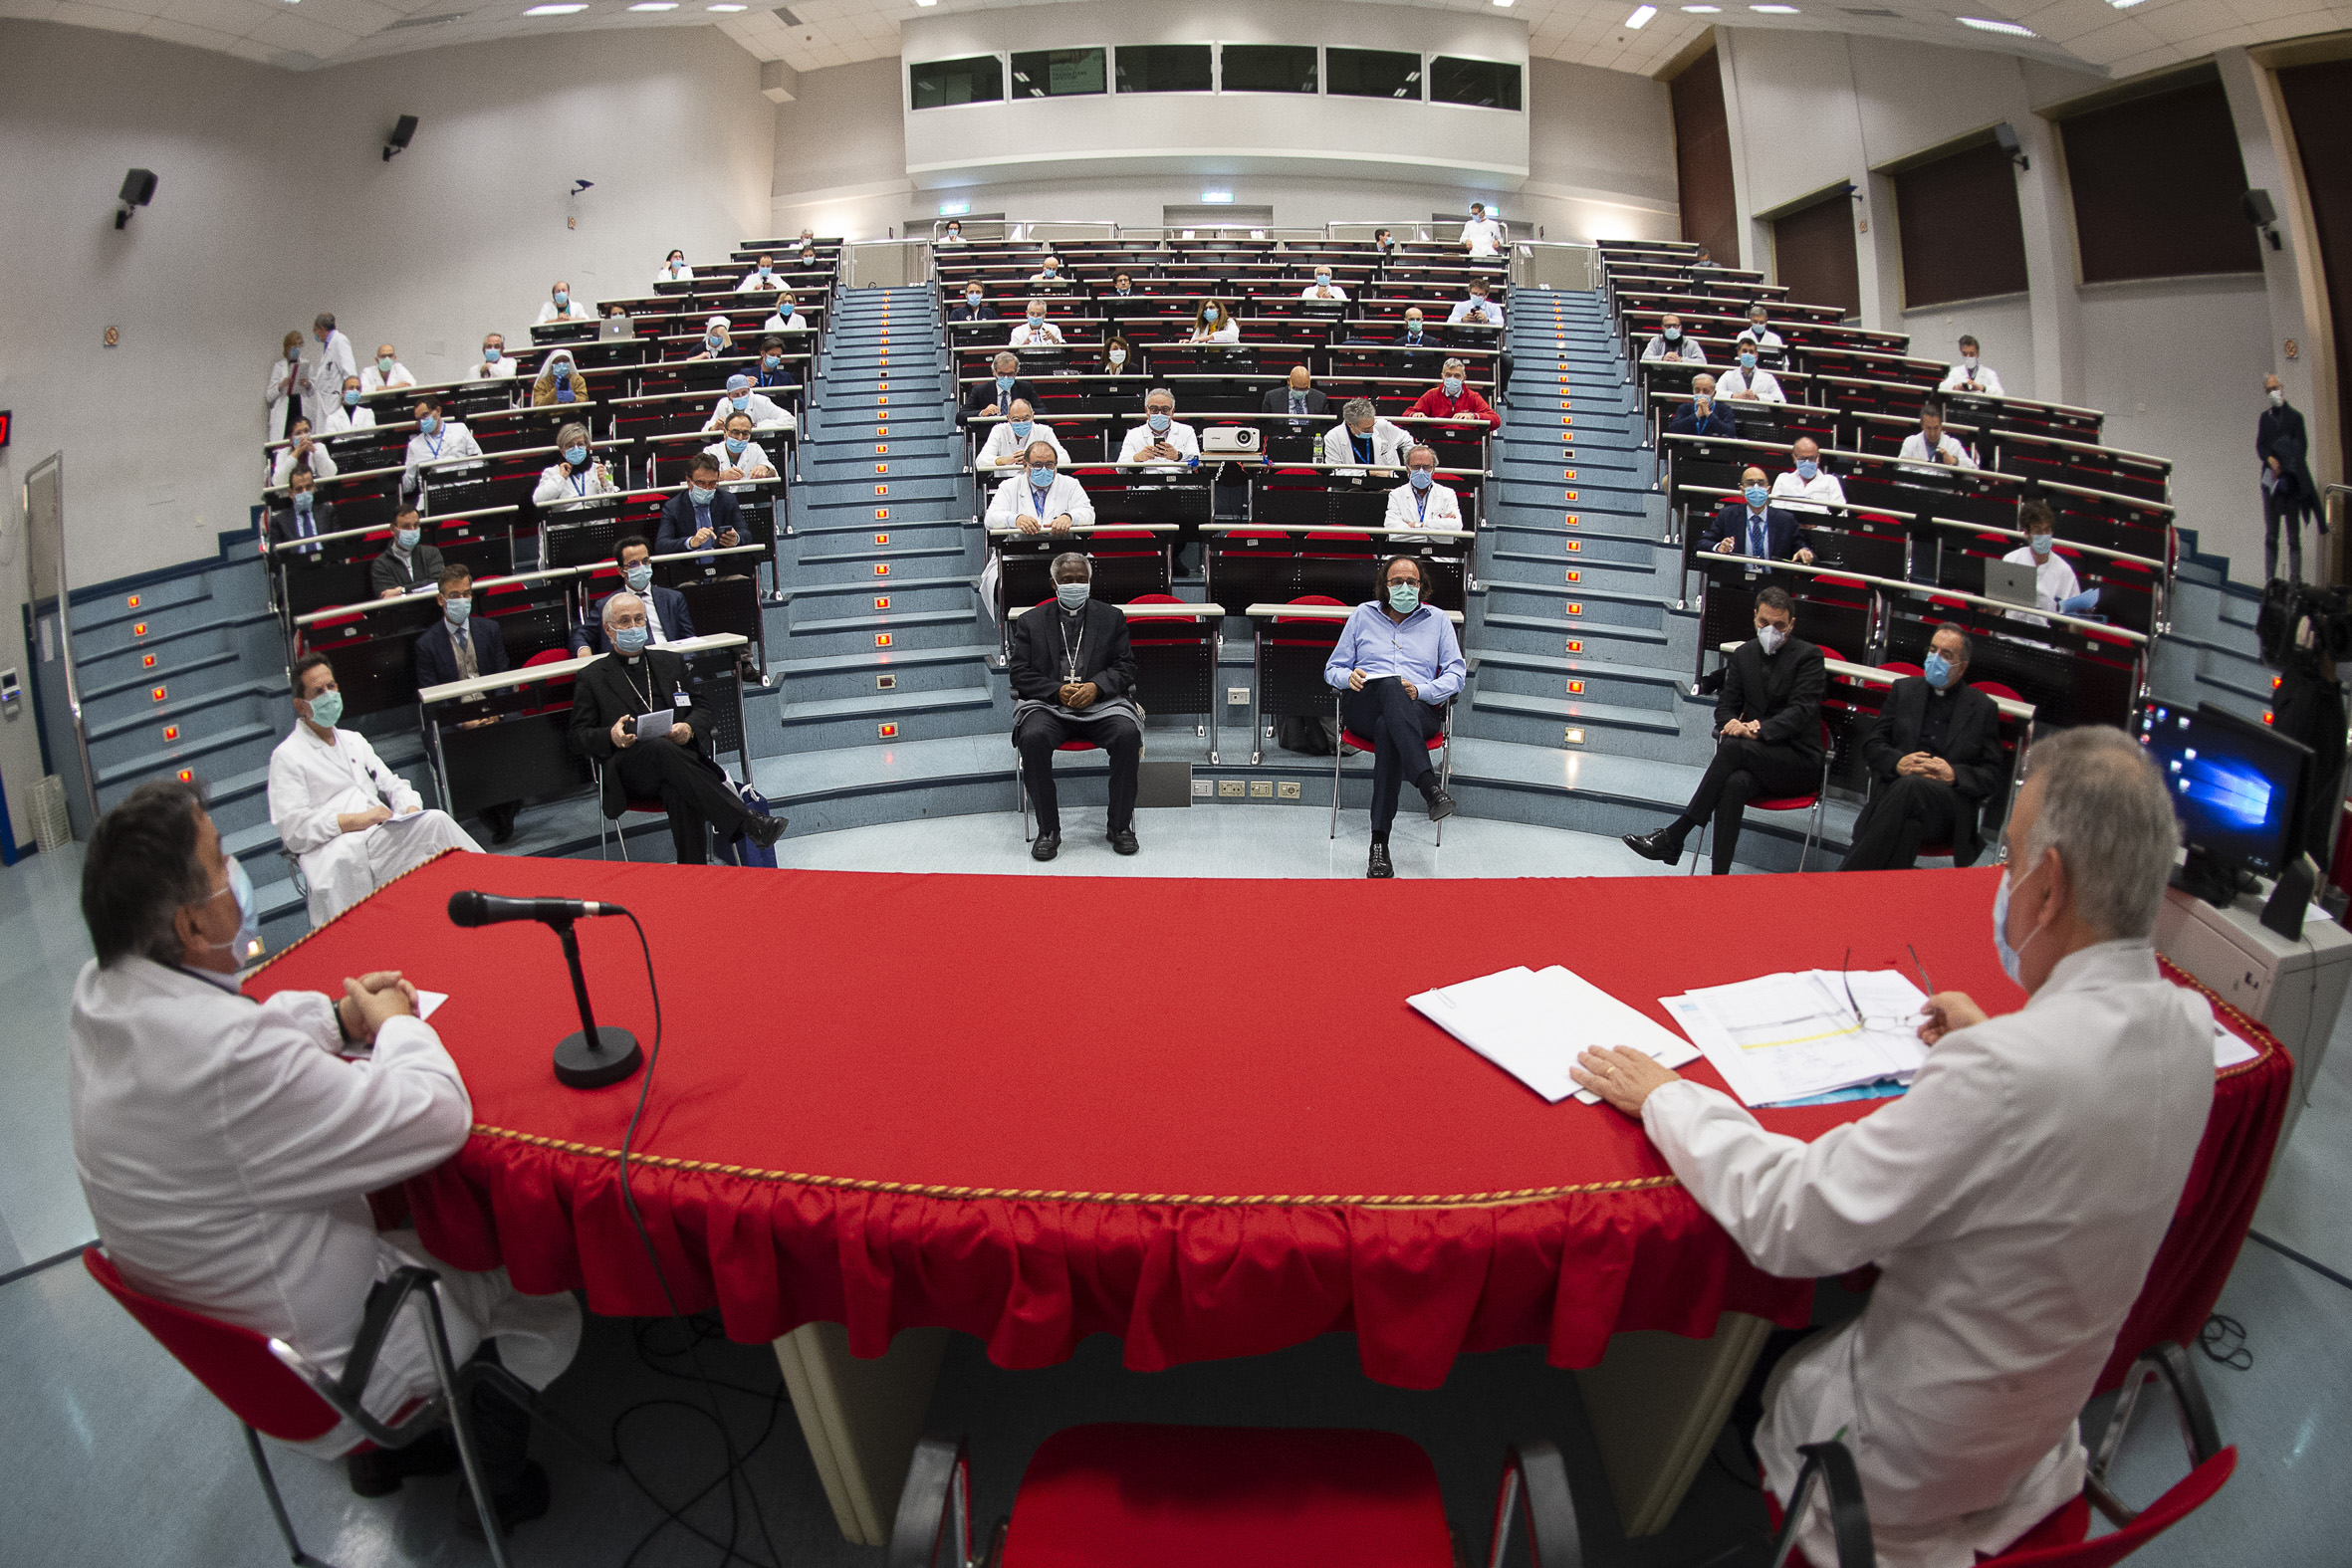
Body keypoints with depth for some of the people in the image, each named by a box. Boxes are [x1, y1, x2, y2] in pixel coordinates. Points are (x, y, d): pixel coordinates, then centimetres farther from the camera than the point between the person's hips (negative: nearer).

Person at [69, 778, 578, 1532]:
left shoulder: (101, 993, -9)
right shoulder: (232, 1059, -40)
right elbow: (438, 1118, -33)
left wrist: (340, 1017, -1)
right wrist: (395, 1023, -14)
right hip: (319, 1363, -8)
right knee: (545, 1306, 10)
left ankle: (392, 1440, 34)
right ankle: (496, 1483, 30)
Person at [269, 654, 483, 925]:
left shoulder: (354, 740, 29)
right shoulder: (287, 757, 7)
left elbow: (392, 784, 24)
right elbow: (292, 830, -4)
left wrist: (411, 810, 0)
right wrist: (355, 821, -15)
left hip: (386, 834, 5)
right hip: (336, 849, -5)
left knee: (435, 820, -27)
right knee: (345, 854, -42)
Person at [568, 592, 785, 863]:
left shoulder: (672, 662, 26)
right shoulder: (591, 678, 17)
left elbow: (702, 710, 22)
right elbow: (578, 737, 11)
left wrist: (689, 728, -3)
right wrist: (611, 736, -13)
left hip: (678, 756, 2)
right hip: (627, 768, -2)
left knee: (681, 795, -37)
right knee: (660, 748, -39)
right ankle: (749, 823, -48)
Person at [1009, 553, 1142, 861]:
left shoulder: (1112, 617, 15)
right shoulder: (1030, 622, 13)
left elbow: (1125, 666, 7)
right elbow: (1020, 672, 5)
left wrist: (1096, 687, -13)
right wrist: (1058, 691, -13)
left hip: (1101, 702, 0)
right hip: (1048, 703, 0)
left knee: (1128, 734, -31)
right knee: (1032, 738, -33)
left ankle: (1120, 825, -14)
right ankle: (1048, 829, -18)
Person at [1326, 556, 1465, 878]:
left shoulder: (1438, 620, 22)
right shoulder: (1363, 615, 23)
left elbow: (1455, 674, 12)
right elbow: (1333, 669, 22)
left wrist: (1421, 690, -8)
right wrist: (1348, 677, -3)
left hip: (1418, 710, 0)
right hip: (1362, 706, 0)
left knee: (1388, 730, -40)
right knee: (1391, 686, -39)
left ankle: (1379, 843, -47)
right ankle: (1430, 787, -57)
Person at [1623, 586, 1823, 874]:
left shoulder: (1808, 656, -2)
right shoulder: (1743, 654, 12)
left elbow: (1801, 710, -13)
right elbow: (1725, 705, 11)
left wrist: (1759, 730, -30)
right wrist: (1733, 723, -14)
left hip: (1800, 761, -3)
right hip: (1756, 757, 3)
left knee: (1733, 747, -33)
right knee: (1735, 783, -35)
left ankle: (1673, 837, -31)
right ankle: (1719, 877, -39)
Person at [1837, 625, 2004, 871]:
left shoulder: (1983, 709, 16)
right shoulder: (1904, 689, 21)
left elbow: (1991, 775, 11)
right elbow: (1872, 746, 15)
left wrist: (1954, 774, -10)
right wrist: (1898, 762, -8)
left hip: (1950, 801, -2)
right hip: (1895, 790, 2)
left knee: (1910, 786, -38)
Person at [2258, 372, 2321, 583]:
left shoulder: (2295, 416, 5)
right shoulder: (2264, 418, 15)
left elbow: (2302, 447, -1)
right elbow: (2260, 446, 7)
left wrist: (2285, 471, -14)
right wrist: (2270, 459, -13)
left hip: (2291, 480, -3)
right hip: (2270, 478, 3)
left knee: (2293, 535, -4)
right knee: (2271, 535, 1)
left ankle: (2295, 580, -6)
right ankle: (2270, 580, 1)